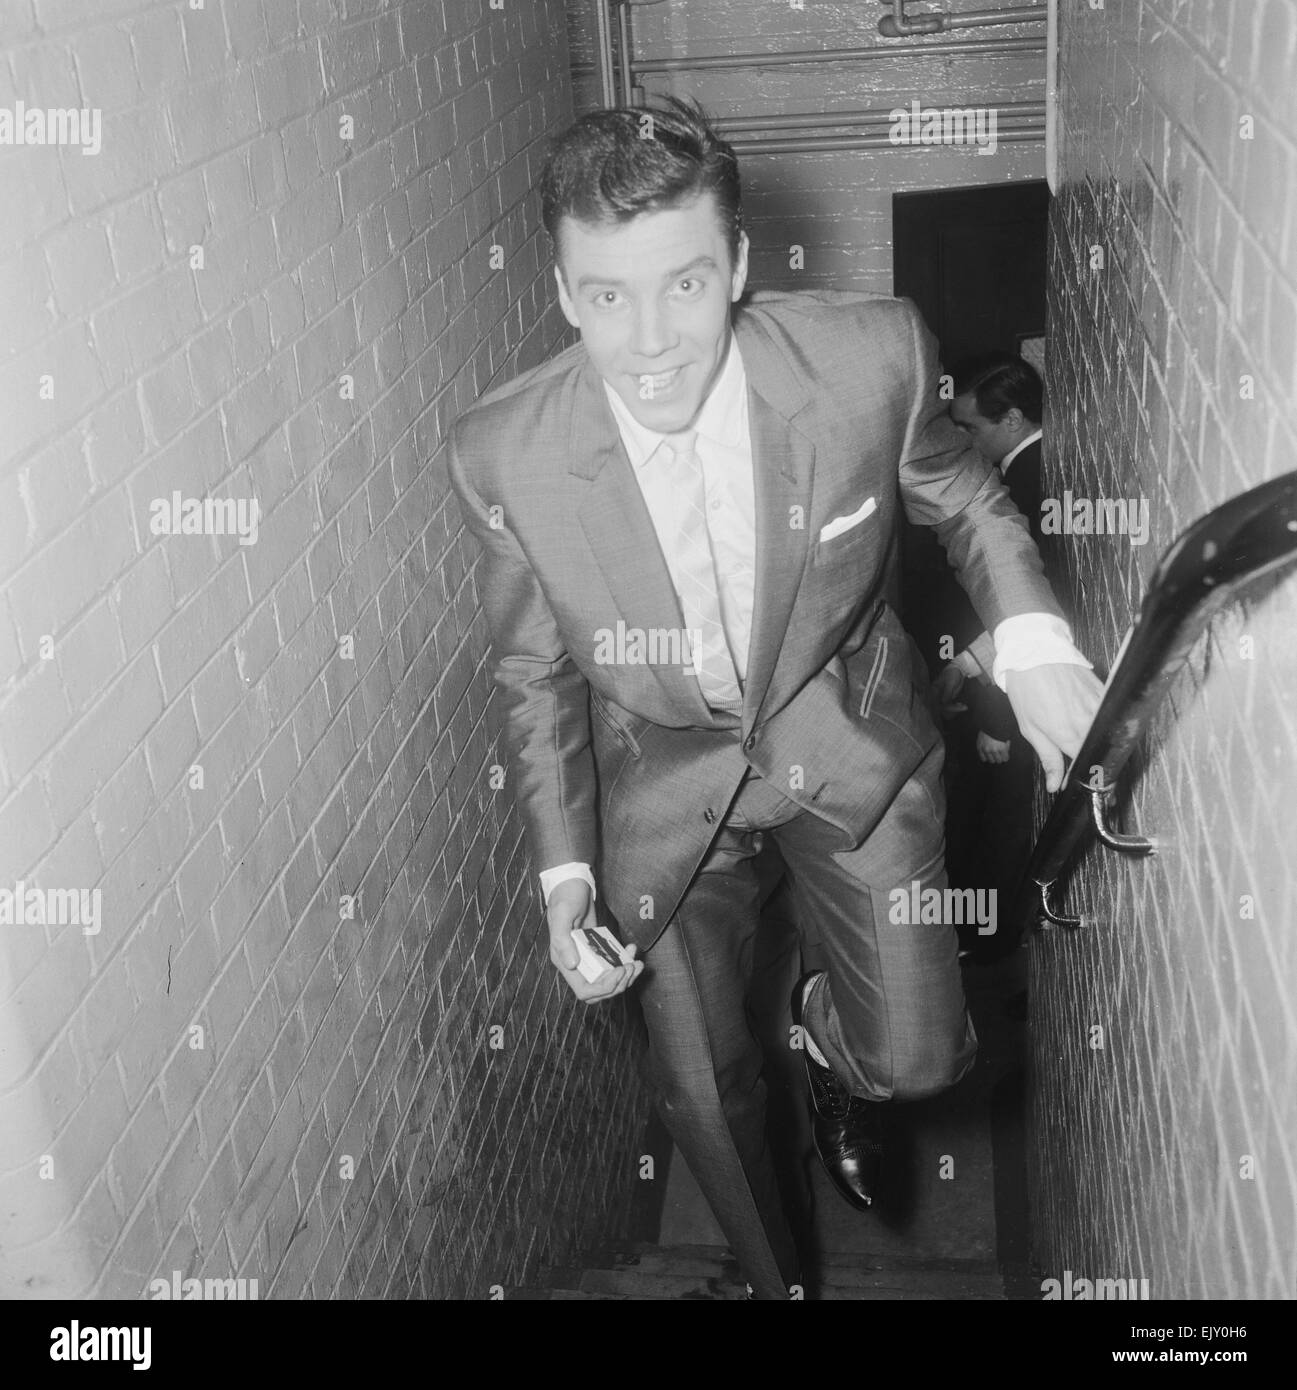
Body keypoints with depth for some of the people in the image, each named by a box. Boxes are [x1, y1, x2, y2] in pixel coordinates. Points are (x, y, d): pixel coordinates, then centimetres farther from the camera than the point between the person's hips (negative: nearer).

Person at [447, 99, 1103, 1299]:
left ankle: (831, 1031, 43)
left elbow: (960, 494, -2)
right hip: (663, 774, 0)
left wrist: (1031, 636, -19)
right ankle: (773, 1272, 47)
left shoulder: (871, 357, -25)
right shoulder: (503, 457, -24)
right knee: (702, 1087, 12)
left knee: (918, 1057, 2)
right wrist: (563, 868, -13)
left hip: (851, 740, 0)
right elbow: (537, 673, -6)